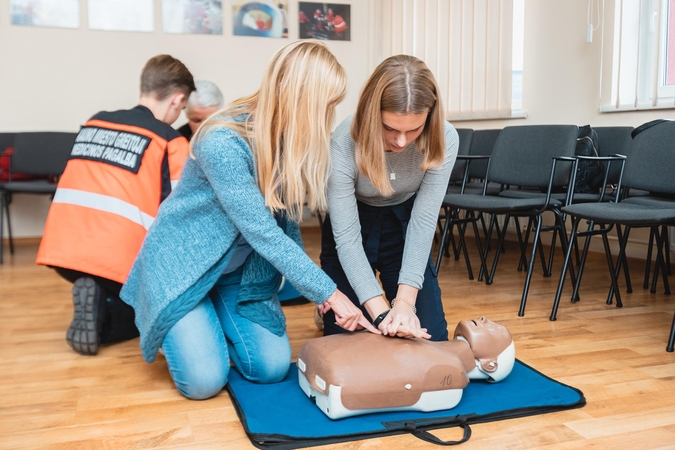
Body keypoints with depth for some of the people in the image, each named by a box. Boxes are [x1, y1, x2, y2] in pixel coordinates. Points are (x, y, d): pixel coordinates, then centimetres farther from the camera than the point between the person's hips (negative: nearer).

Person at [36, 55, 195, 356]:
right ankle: (102, 318, -8)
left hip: (63, 250, 6)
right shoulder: (171, 141, -2)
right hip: (116, 258, -5)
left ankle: (95, 302, 1)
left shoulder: (93, 123, 14)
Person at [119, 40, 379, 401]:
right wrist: (329, 293, -26)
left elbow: (286, 219, -1)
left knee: (273, 368, -5)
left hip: (242, 271, 6)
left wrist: (311, 285, -10)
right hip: (181, 261, -5)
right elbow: (263, 234, -30)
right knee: (204, 381, -13)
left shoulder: (290, 140, -9)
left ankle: (216, 314, 21)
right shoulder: (222, 142, -31)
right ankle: (177, 324, 17)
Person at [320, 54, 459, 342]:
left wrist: (405, 300, -31)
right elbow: (347, 238, -29)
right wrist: (381, 312, -35)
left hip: (404, 224, 2)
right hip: (354, 224, -2)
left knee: (430, 337, 1)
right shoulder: (344, 145, -32)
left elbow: (423, 221, -23)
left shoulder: (443, 140, -26)